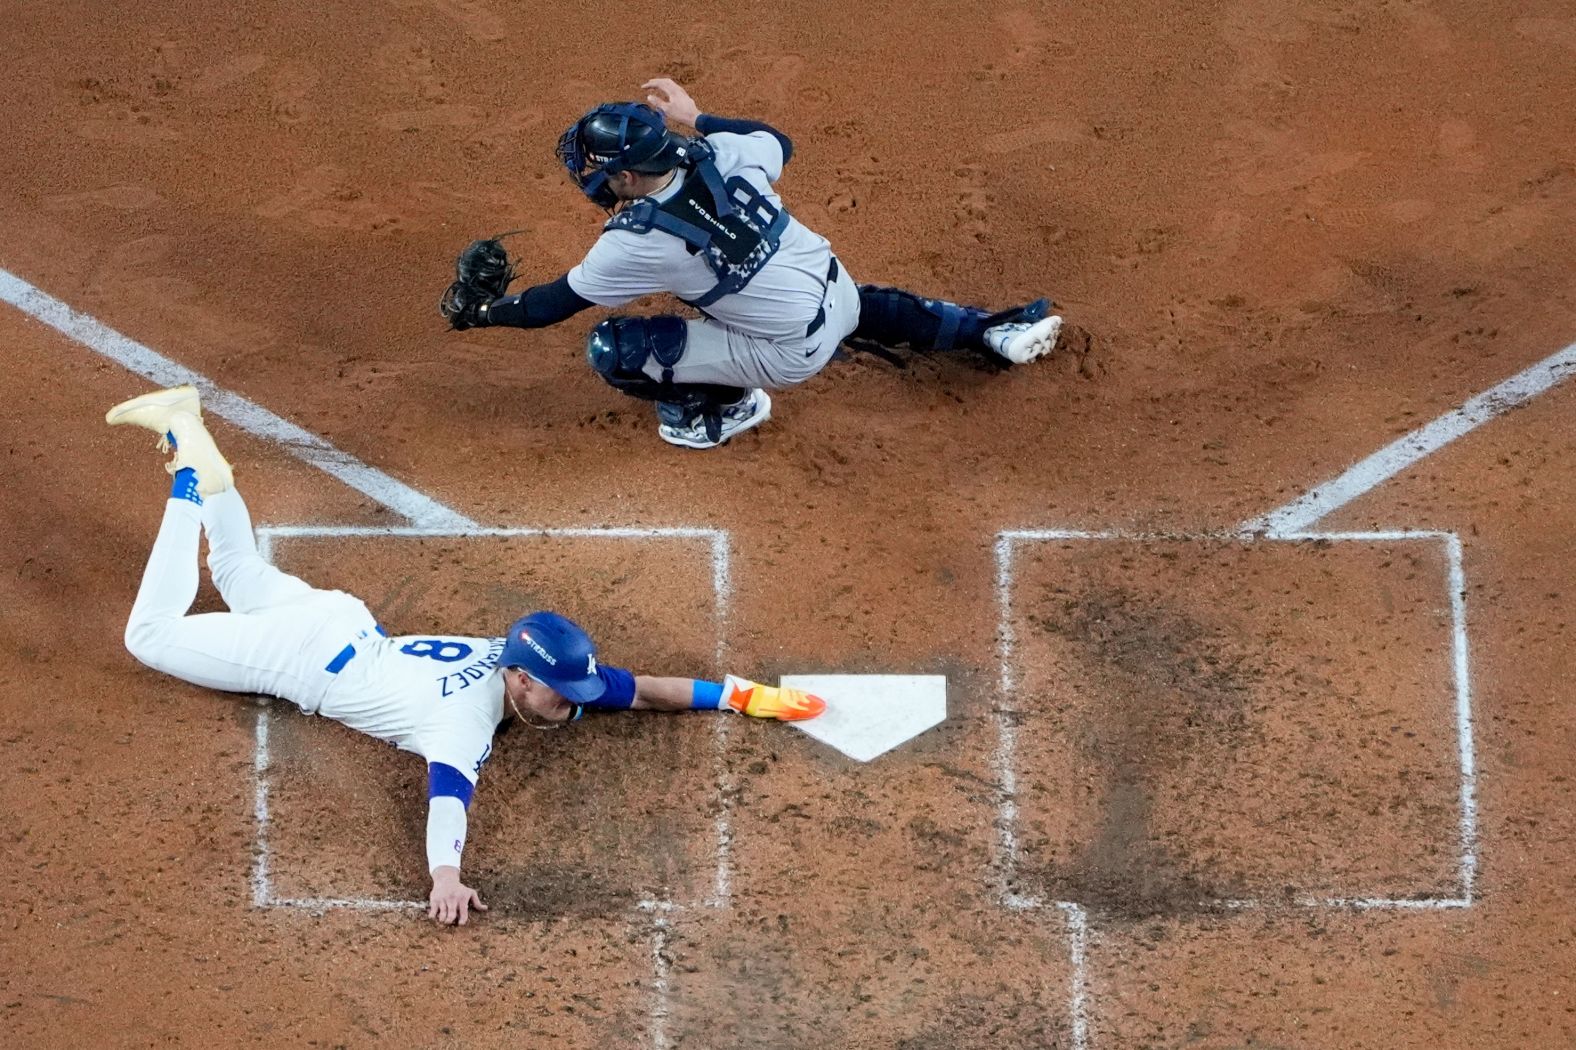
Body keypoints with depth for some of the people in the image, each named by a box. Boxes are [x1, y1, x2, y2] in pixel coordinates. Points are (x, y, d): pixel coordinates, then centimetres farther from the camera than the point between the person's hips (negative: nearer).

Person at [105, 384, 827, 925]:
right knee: (153, 635, 2)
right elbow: (447, 792, -53)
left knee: (243, 578, 31)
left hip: (346, 628, 7)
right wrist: (445, 876, -70)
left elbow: (638, 690, -11)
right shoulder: (467, 719, -36)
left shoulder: (530, 668, -16)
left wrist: (740, 697, -17)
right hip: (302, 657, -6)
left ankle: (189, 438, 31)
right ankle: (192, 477, 4)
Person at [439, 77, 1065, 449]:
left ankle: (724, 408, 10)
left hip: (791, 355, -7)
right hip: (836, 289, 7)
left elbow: (556, 303, -12)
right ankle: (993, 331, 41)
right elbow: (779, 142, 15)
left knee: (612, 349, -8)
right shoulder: (721, 154, -10)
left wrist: (479, 312, 1)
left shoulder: (638, 241, -24)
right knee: (874, 309, 42)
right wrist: (697, 116, 20)